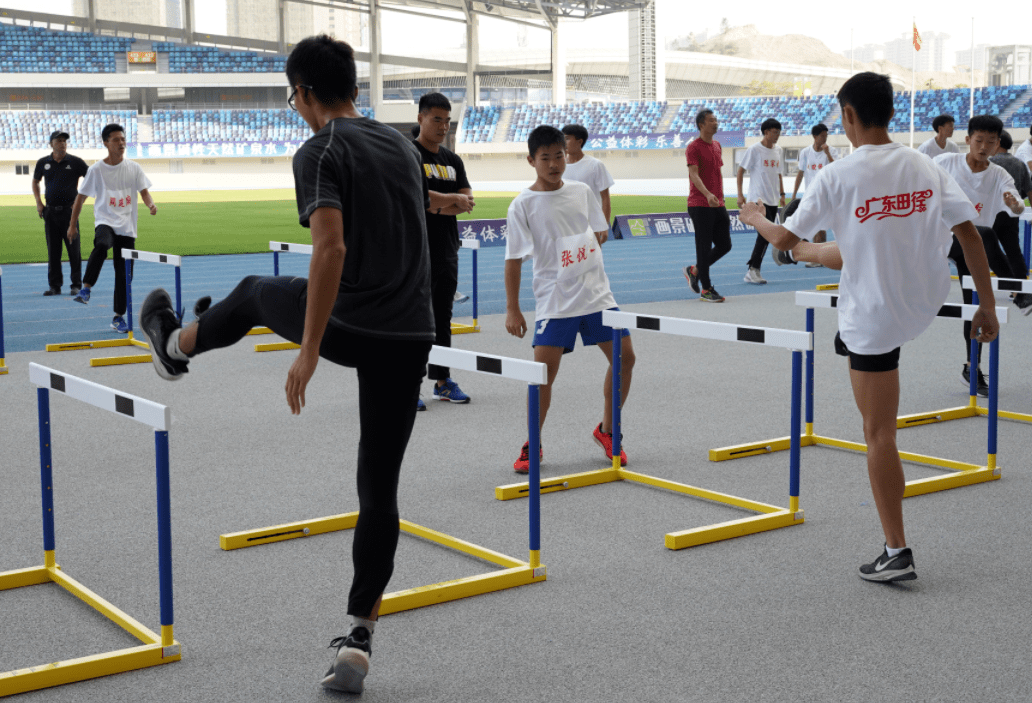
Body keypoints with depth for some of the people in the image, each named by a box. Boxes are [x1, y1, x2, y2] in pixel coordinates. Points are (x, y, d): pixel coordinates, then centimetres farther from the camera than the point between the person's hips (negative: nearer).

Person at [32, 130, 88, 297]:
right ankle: (55, 285, 11)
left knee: (74, 250, -3)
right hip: (50, 211, 3)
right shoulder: (43, 163, 8)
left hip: (69, 210, -3)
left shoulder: (75, 162, -1)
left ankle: (76, 284, 4)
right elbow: (35, 181, 23)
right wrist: (38, 202, 11)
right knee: (53, 251, 5)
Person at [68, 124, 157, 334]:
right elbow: (81, 197, 7)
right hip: (105, 221, -3)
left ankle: (118, 317, 14)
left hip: (127, 227, 3)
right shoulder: (96, 170, 0)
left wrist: (151, 205, -15)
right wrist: (73, 225, 8)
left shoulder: (133, 168, 6)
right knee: (102, 245, -38)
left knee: (124, 273, 3)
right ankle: (86, 288, -30)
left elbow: (144, 192, 8)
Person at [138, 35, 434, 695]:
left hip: (347, 327, -5)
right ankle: (359, 639, 7)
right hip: (412, 335, 5)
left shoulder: (320, 153, -9)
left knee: (257, 291, 28)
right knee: (380, 487, 8)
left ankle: (177, 344, 58)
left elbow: (331, 248, -23)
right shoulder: (401, 144, 14)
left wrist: (308, 351, -22)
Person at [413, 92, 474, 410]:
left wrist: (437, 204, -9)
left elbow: (468, 202, 9)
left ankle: (442, 381, 18)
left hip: (447, 251, 7)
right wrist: (453, 200, -11)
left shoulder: (453, 160, 16)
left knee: (443, 317, 11)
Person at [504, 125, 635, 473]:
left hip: (597, 293, 5)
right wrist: (512, 309, -8)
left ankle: (607, 431, 20)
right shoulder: (523, 205, -7)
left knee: (624, 357, 2)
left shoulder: (582, 192, 5)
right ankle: (532, 446, 8)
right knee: (544, 372, -9)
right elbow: (514, 260, -6)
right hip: (554, 301, -4)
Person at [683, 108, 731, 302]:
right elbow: (694, 175, -19)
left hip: (718, 205, 8)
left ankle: (694, 271, 24)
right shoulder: (693, 147, -9)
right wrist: (708, 194, -33)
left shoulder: (717, 146, 15)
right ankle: (706, 289, 4)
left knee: (724, 245, 7)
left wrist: (721, 197, 19)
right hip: (700, 205, -8)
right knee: (704, 247, -4)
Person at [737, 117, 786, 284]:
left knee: (765, 236, 6)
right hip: (758, 199, -7)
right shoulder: (754, 150, -7)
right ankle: (753, 270, -9)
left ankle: (753, 272, 13)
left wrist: (782, 194, 14)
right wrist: (740, 194, -9)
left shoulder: (777, 150, 12)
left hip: (772, 200, 7)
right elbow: (741, 170, -4)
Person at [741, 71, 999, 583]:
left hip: (874, 319, -6)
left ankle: (896, 554, 6)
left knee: (879, 434, 2)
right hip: (927, 304, 6)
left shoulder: (838, 176, -18)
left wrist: (755, 217, 12)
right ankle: (812, 252, 69)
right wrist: (986, 306, 1)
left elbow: (783, 239, -10)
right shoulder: (926, 168, -4)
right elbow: (969, 234, -6)